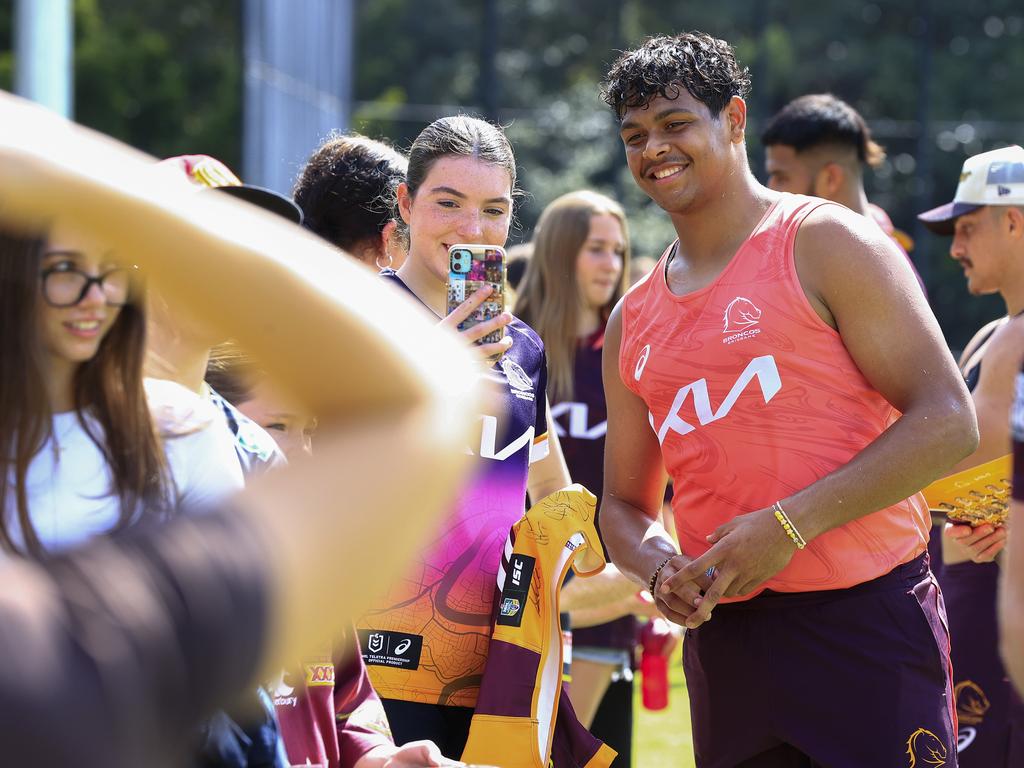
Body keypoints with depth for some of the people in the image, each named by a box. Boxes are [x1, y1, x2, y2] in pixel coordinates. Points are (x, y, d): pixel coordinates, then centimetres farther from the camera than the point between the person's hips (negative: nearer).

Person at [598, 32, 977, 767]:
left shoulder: (826, 244, -3)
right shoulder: (633, 321, 16)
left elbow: (948, 422, -11)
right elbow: (625, 505, 22)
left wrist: (791, 524, -17)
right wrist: (659, 569, -3)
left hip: (866, 623, -6)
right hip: (724, 637, 6)